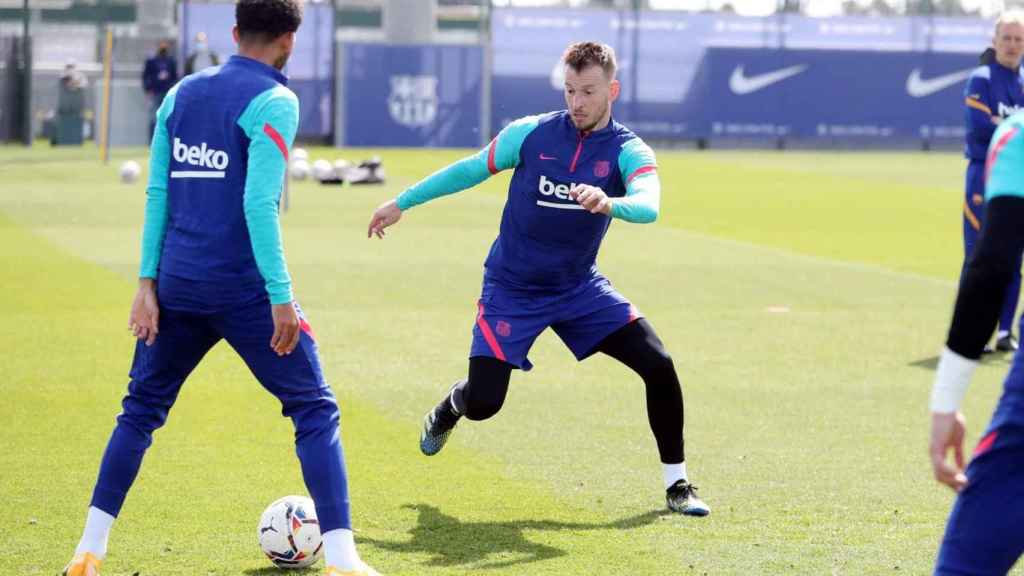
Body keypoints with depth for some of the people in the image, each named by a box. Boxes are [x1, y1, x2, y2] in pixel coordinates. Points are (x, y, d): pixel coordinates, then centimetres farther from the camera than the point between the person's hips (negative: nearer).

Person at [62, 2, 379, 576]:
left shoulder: (181, 93, 10)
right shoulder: (274, 103, -9)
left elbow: (158, 193, 8)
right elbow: (258, 204, -17)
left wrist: (148, 282, 8)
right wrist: (282, 297, -15)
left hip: (176, 286, 6)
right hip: (243, 287, -6)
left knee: (141, 408, 18)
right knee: (315, 410, 2)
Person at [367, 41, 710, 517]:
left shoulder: (628, 151, -12)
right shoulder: (531, 134, -10)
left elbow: (648, 204, -33)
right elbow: (470, 170, 4)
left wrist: (610, 203, -56)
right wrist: (402, 202, 9)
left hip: (580, 289, 1)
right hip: (511, 290, -1)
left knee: (659, 366, -14)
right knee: (482, 403, -10)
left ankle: (676, 483, 5)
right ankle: (448, 408, 30)